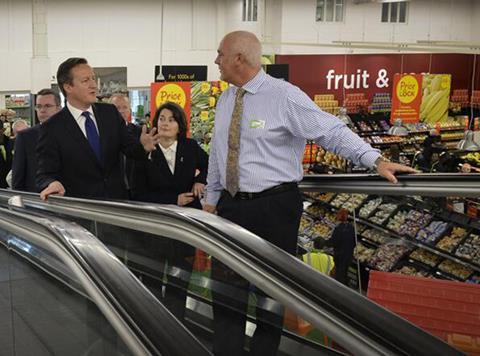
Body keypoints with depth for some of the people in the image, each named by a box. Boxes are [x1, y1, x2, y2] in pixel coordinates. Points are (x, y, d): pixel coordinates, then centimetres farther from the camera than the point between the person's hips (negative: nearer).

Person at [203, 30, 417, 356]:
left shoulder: (284, 96, -13)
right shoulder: (225, 100, 9)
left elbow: (332, 131, -16)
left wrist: (376, 160, -26)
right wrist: (211, 200, 19)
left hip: (274, 210, -6)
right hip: (230, 206, 7)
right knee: (224, 287, 11)